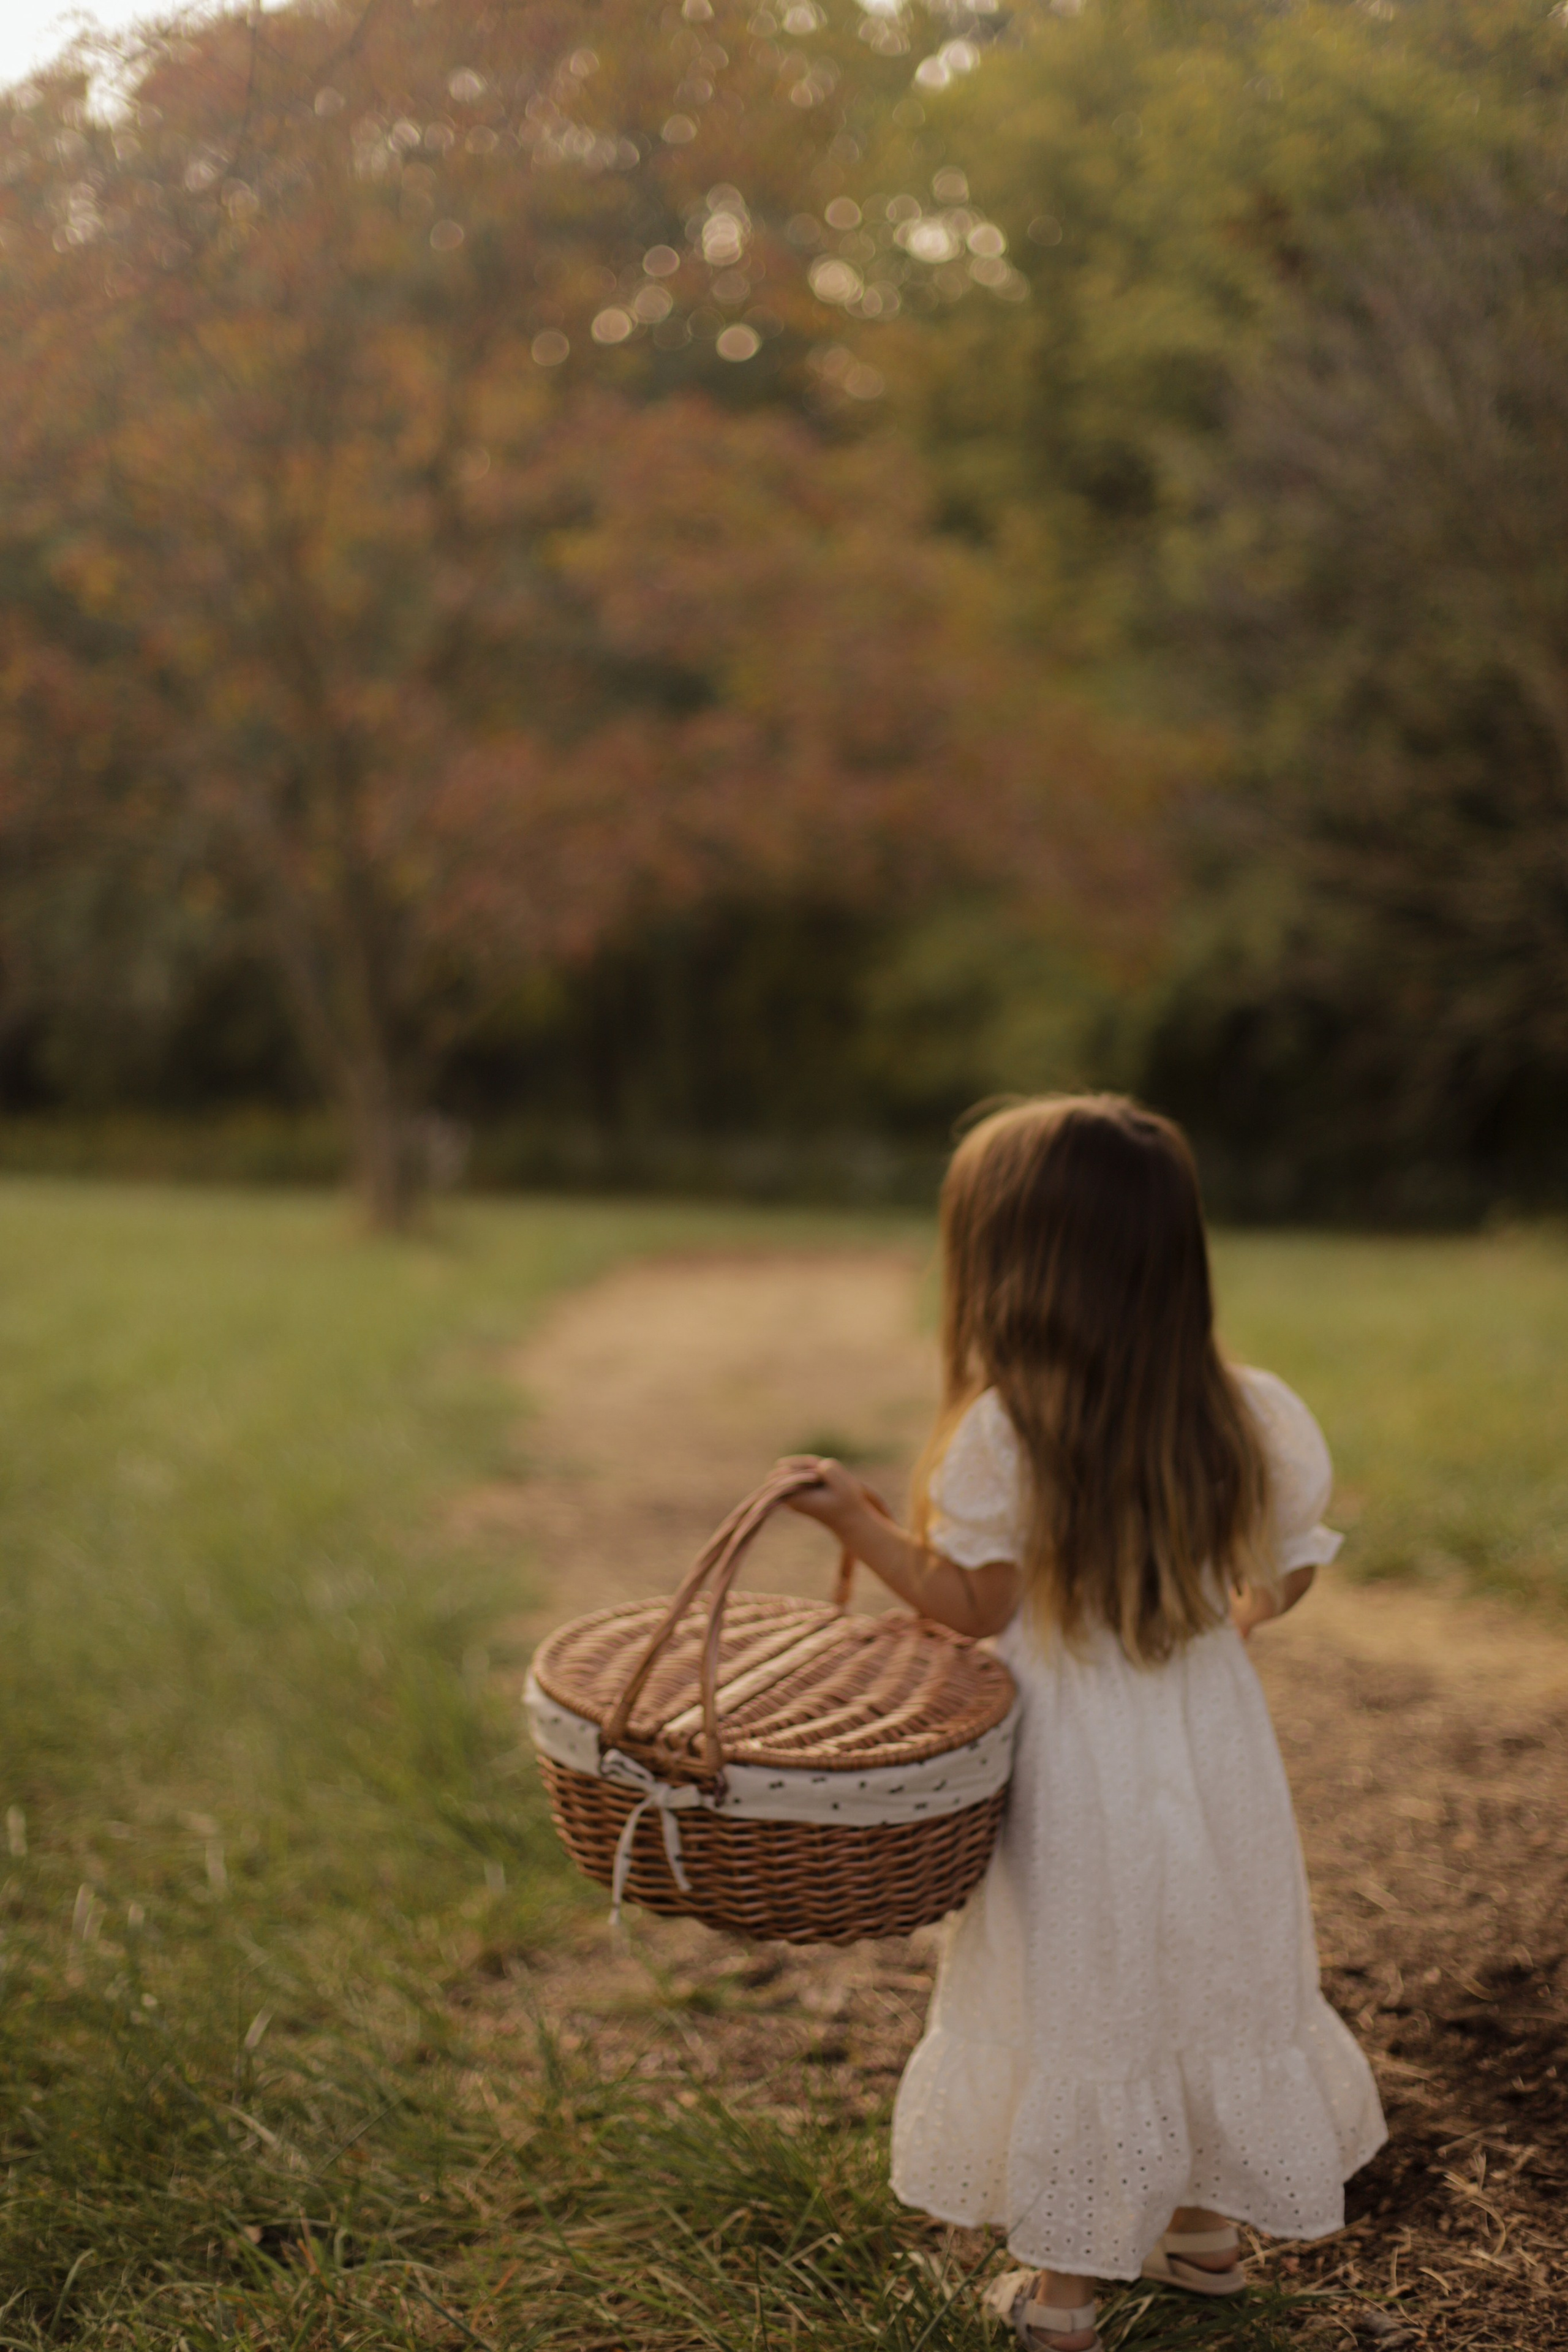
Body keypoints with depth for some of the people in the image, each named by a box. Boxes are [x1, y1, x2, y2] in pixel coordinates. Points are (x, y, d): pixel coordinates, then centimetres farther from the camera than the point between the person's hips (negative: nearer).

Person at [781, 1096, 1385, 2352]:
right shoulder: (1247, 1417, -8)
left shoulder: (1001, 1435, -22)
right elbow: (1285, 1574, 3)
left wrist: (856, 1519, -8)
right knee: (1204, 1981, 22)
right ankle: (1203, 2227, 41)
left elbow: (974, 1607, -15)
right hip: (1211, 1766, 4)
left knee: (1070, 2006, 12)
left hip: (1077, 1783, -4)